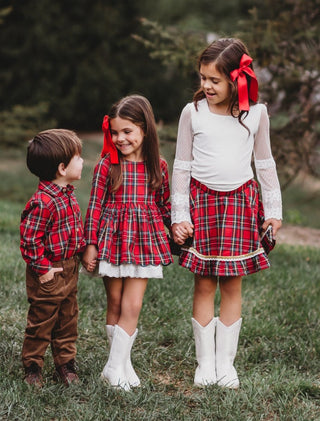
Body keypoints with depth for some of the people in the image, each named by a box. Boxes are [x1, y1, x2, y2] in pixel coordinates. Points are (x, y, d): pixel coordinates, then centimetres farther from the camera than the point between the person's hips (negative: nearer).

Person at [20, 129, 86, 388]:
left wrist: (82, 251, 12)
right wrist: (42, 268, -19)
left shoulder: (68, 195, 6)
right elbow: (29, 240, -23)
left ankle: (66, 364, 30)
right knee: (41, 321, 6)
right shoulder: (42, 202, -24)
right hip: (49, 273, -8)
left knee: (68, 320, 17)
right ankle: (32, 367, 22)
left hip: (70, 269, 9)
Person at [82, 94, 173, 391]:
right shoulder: (107, 164, -4)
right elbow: (95, 206, -2)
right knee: (115, 305, 6)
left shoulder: (158, 166, 2)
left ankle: (114, 367, 4)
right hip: (112, 239, -1)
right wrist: (90, 244, -4)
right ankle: (122, 364, 17)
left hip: (143, 240, 1)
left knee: (132, 306, -3)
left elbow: (165, 205, 13)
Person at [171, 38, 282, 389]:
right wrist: (179, 215, 0)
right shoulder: (193, 112, -3)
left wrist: (273, 211, 10)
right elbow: (182, 166, 3)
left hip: (241, 201, 1)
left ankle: (226, 361, 14)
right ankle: (205, 361, 13)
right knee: (204, 284, 2)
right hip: (202, 200, 0)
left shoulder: (256, 113, 0)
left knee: (232, 284, 3)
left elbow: (265, 163, 10)